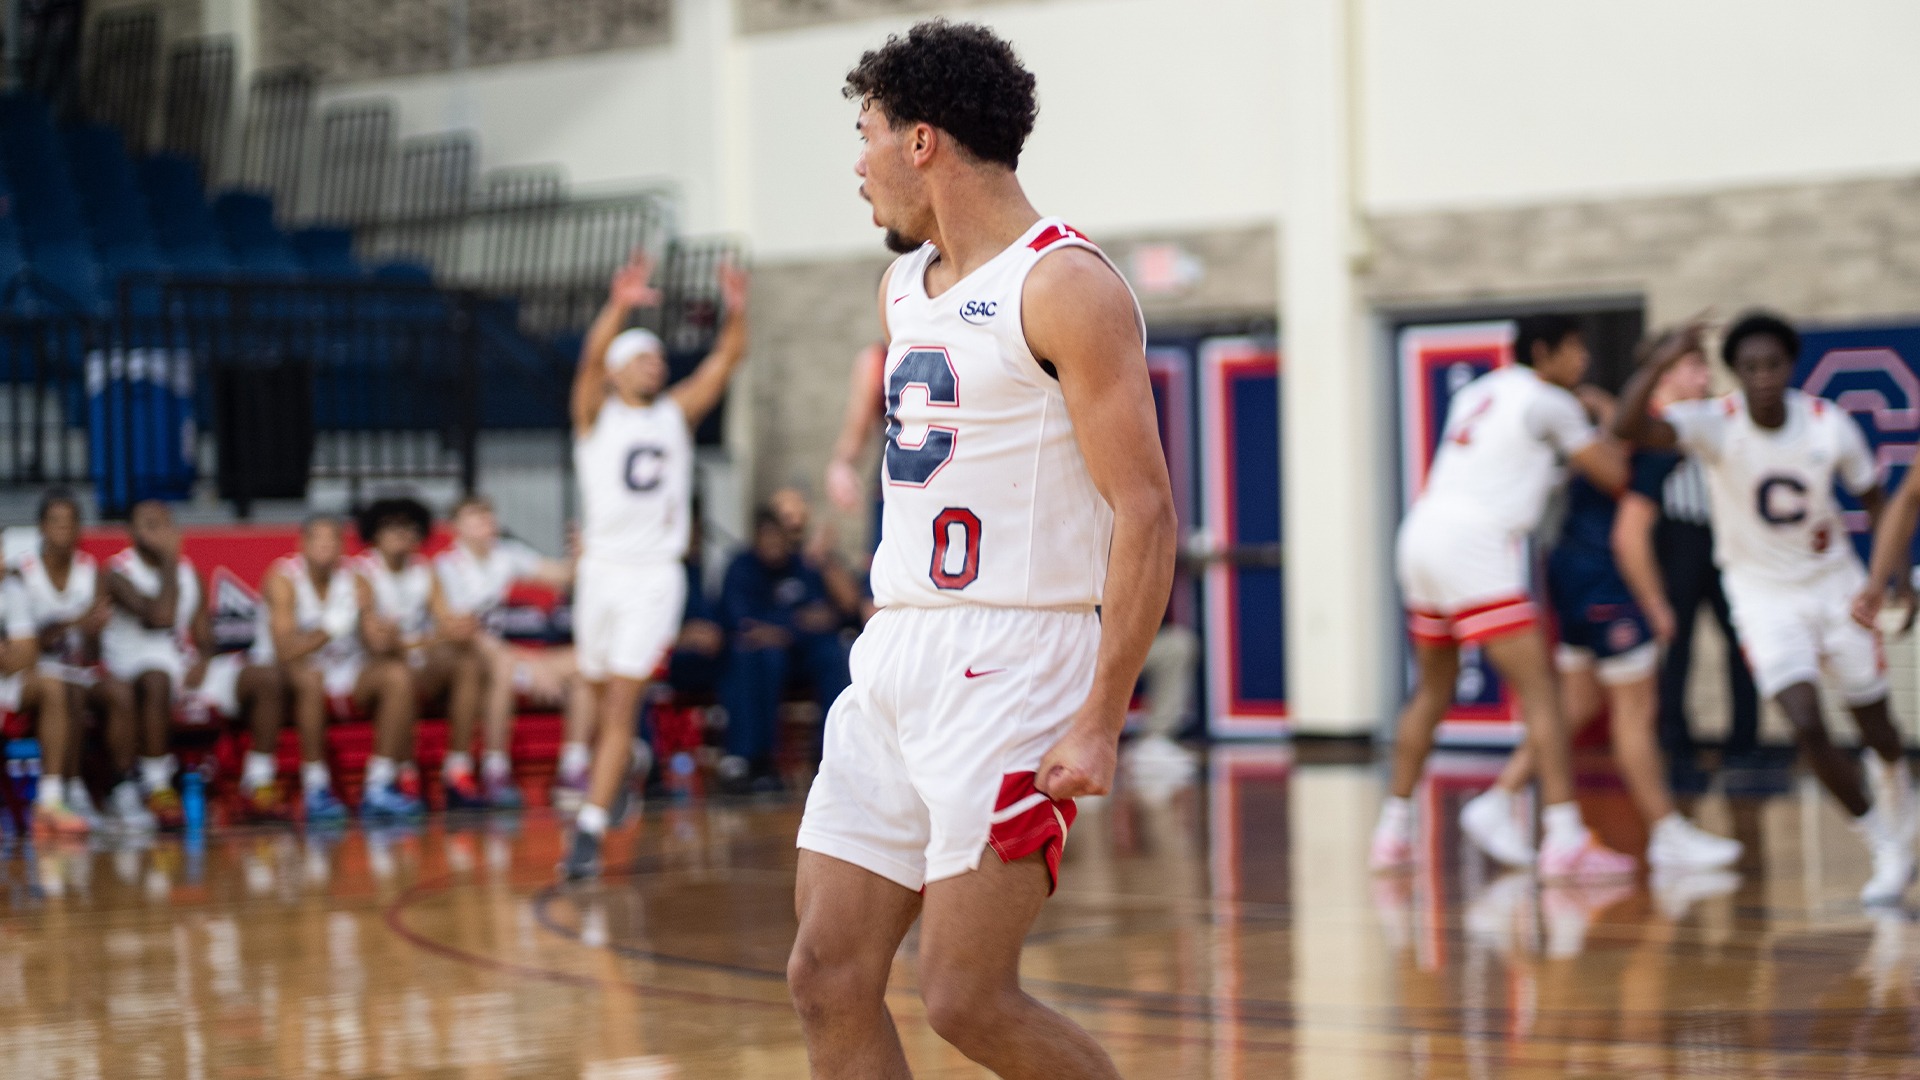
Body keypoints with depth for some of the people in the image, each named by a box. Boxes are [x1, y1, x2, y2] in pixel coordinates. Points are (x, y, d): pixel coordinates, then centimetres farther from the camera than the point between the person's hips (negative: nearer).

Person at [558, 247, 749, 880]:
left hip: (656, 573, 0)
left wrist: (737, 312, -21)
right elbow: (593, 357, -18)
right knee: (602, 699, 13)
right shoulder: (596, 414, 2)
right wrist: (619, 307, -36)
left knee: (621, 707, -10)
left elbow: (726, 361, -2)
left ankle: (590, 830, -16)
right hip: (603, 568, 0)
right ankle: (601, 775, 42)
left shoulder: (678, 413, 9)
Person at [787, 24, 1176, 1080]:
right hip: (895, 656, 8)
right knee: (827, 978, 3)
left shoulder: (1064, 286, -11)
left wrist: (1101, 720, -20)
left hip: (1010, 664, -8)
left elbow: (1145, 511, -15)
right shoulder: (904, 287, 16)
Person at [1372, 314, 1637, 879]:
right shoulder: (1548, 403, 0)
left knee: (1433, 690, 21)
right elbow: (1613, 474, 1)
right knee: (1539, 689, -8)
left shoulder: (1477, 392, 22)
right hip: (1475, 543, -8)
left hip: (1421, 534, 8)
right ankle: (1565, 839, -16)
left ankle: (1393, 832, 24)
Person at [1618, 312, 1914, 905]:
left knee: (1875, 725, 13)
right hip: (1762, 594, -2)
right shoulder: (1715, 424, -21)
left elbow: (1872, 497, 3)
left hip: (1835, 583, 2)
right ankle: (1886, 845, 4)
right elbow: (1630, 426, -39)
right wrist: (1665, 361, -51)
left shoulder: (1830, 425, -15)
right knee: (1807, 728, -16)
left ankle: (1889, 773, 52)